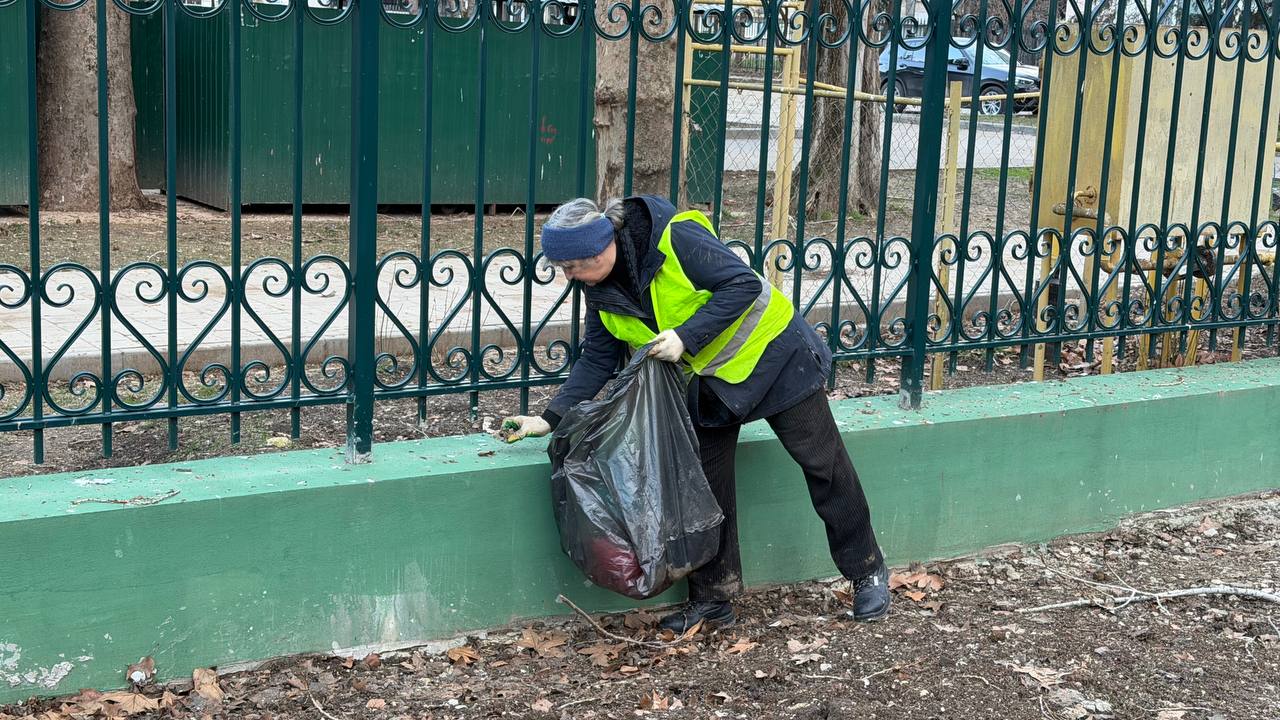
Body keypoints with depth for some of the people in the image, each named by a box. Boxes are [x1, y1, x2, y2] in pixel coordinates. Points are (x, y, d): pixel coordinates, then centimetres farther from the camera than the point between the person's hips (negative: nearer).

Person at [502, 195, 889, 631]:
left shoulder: (675, 238, -29)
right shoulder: (602, 291, -6)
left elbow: (744, 285, -28)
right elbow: (599, 359, 0)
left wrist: (686, 337, -32)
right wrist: (552, 418, -9)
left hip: (771, 354, -6)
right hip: (708, 380, 7)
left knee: (823, 463, 2)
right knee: (708, 482, 4)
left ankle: (867, 573, 17)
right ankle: (713, 597, 15)